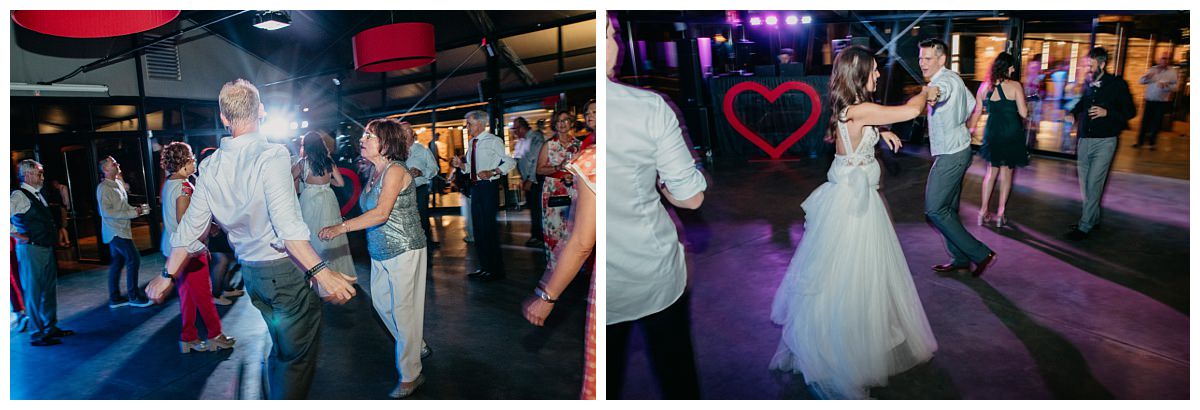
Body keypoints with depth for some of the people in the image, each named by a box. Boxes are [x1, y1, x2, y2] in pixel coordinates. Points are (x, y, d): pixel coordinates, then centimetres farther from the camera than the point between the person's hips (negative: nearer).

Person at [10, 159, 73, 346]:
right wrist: (18, 235, -14)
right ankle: (38, 335, 7)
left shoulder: (38, 195, 13)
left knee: (50, 289, 15)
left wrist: (59, 229, 15)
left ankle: (50, 327, 27)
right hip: (31, 249, -9)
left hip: (47, 248, 9)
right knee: (33, 292, -1)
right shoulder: (18, 196, -12)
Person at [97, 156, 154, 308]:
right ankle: (134, 296, -1)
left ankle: (114, 298, 20)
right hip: (115, 231, -9)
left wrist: (137, 209, 2)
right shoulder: (103, 188, -14)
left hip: (121, 230, 9)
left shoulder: (119, 183, 13)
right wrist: (133, 213, -21)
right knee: (134, 259, -9)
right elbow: (106, 212, -21)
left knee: (117, 263, 13)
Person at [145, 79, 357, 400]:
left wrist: (168, 275, 20)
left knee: (280, 348, 25)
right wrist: (321, 271, -31)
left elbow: (191, 227, 8)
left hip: (251, 273, 7)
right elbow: (287, 225, -28)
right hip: (286, 269, -7)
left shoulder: (211, 166, 4)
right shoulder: (271, 155, -17)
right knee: (297, 354, 4)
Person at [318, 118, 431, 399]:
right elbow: (370, 210, 8)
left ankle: (410, 376, 13)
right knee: (381, 302, 19)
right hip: (380, 251, 9)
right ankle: (417, 346, 39)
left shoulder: (395, 171, -18)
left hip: (404, 250, -9)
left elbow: (381, 213, -28)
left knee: (402, 309, -1)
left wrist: (342, 227, -32)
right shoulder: (374, 170, 8)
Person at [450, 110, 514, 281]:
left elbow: (510, 162, -13)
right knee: (478, 227, 14)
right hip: (475, 187, 9)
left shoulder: (493, 141, -10)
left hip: (489, 186, -8)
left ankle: (496, 269, 6)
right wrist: (461, 165, -1)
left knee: (488, 227, -6)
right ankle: (485, 267, 27)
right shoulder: (471, 143, 12)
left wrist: (491, 172, -23)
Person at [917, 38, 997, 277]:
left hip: (950, 155, -10)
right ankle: (960, 260, 24)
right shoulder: (953, 78, 12)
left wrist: (933, 93, -67)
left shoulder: (945, 79, -20)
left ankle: (980, 254, 0)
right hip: (958, 150, 10)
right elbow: (971, 104, 28)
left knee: (934, 209, -7)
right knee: (948, 208, 15)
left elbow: (942, 89, -47)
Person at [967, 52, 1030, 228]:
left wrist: (971, 128, 16)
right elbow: (1023, 113, -10)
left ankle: (983, 212, 13)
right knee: (1006, 172, 9)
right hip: (1012, 133, -3)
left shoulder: (985, 86, 0)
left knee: (991, 171, 15)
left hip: (992, 132, 3)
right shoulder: (1015, 86, -11)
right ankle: (1000, 215, 12)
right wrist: (1027, 110, 12)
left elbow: (976, 111, 5)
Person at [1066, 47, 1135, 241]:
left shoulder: (1117, 84, -5)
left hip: (1104, 141, -5)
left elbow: (1130, 111, -2)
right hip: (1084, 140, 5)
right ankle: (1093, 218, 26)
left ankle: (1085, 226, -3)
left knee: (1094, 184, -7)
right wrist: (1073, 113, 5)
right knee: (1085, 184, 10)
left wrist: (1106, 112, -17)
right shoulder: (1088, 84, 8)